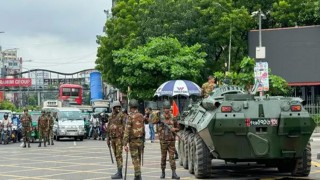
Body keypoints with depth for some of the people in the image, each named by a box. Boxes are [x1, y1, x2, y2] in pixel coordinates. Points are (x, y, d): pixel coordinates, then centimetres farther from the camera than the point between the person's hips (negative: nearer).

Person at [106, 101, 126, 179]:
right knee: (116, 155, 10)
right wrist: (108, 139, 16)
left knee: (119, 155, -10)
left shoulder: (122, 115, -8)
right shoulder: (111, 117, 13)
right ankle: (119, 172, 16)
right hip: (113, 138, 7)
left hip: (119, 138, -7)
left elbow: (125, 127, -13)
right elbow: (108, 128, 19)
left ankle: (119, 173, -10)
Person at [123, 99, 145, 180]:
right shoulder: (141, 116, 5)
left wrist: (125, 144, -18)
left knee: (135, 160, -1)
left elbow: (127, 131, -18)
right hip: (141, 140, 5)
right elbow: (143, 129, 11)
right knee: (138, 159, 15)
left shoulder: (130, 117, -15)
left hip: (133, 141, -5)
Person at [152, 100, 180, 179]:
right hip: (163, 141, -1)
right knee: (163, 157, 7)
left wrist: (174, 129, -8)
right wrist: (157, 116, -39)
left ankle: (174, 173, -5)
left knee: (172, 157, -2)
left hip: (172, 141, 1)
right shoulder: (160, 117, -2)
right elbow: (153, 121, -21)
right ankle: (163, 172, 17)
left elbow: (178, 127, 14)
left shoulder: (173, 118, 4)